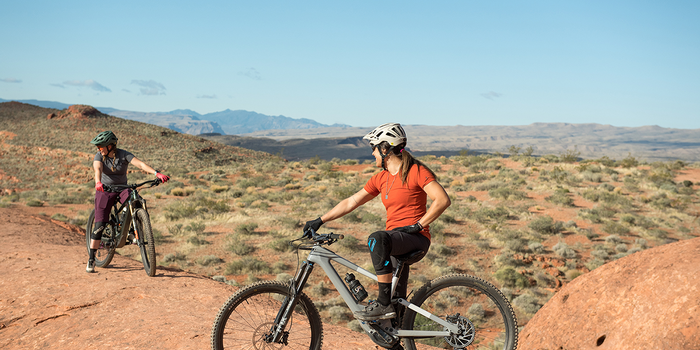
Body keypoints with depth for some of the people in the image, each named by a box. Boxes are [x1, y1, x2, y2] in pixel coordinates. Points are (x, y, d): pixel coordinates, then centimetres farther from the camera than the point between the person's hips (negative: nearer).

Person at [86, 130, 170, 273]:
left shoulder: (124, 155, -11)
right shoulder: (99, 156, -9)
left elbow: (140, 164, -25)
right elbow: (97, 169, -28)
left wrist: (157, 173, -41)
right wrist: (98, 182, -51)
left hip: (122, 189, 0)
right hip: (105, 191, 0)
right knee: (100, 224, -8)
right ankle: (91, 260, 1)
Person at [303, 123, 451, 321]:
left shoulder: (416, 171, -7)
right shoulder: (381, 179, 13)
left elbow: (443, 200, -15)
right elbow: (351, 202, 15)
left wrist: (417, 225, -16)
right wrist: (319, 221, 12)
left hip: (415, 238, -8)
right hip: (395, 243, 8)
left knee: (377, 239, -32)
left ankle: (384, 303, -27)